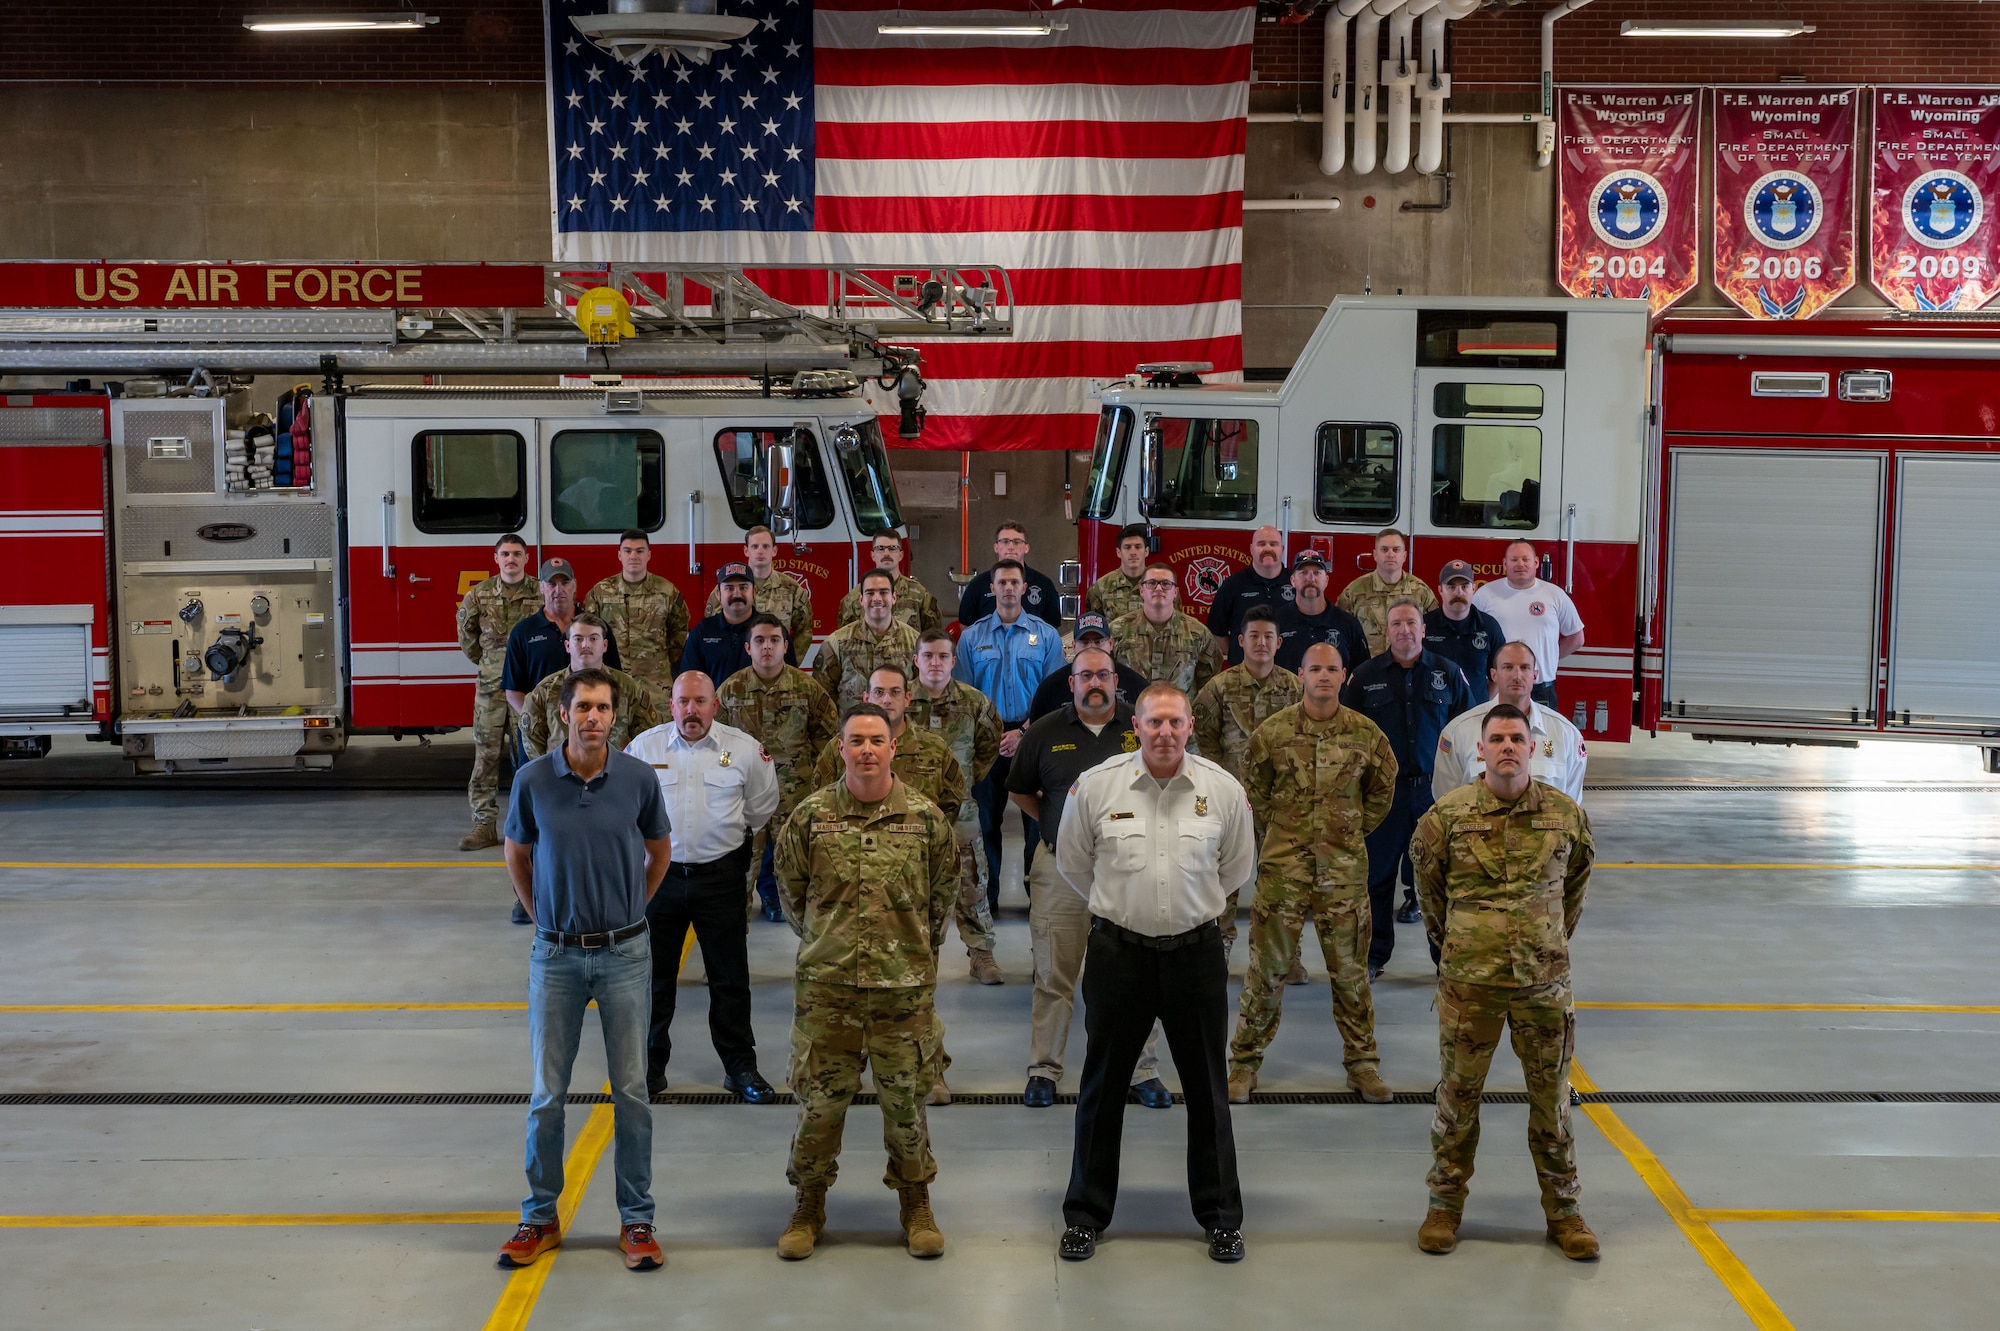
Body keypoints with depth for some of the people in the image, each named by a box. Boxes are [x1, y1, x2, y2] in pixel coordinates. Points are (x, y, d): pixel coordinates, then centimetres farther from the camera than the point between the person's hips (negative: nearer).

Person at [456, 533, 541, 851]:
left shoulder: (542, 595, -1)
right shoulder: (479, 595, 5)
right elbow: (466, 634, 18)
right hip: (491, 688, 2)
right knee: (485, 755, 0)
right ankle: (484, 824, 4)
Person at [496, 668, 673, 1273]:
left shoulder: (638, 779, -6)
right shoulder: (533, 781, -7)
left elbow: (659, 850, 11)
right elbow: (517, 855, 10)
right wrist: (542, 919, 10)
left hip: (624, 955, 0)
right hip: (556, 955, 0)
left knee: (631, 1091, 4)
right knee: (547, 1093, 6)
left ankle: (637, 1220, 14)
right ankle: (540, 1217, 20)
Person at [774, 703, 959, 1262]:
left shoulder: (926, 817, -1)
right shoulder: (809, 816, -1)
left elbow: (942, 895, 12)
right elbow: (791, 892, 12)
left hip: (905, 986, 0)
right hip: (825, 985, 0)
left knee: (906, 1099, 8)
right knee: (819, 1098, 6)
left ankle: (916, 1204, 25)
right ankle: (808, 1206, 22)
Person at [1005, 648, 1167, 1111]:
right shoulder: (1045, 732, 4)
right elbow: (1019, 791, 16)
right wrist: (1053, 823, 8)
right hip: (1062, 869, 0)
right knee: (1053, 976, 4)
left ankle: (1142, 1071, 16)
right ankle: (1043, 1071, 14)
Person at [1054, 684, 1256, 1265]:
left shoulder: (1223, 789, -3)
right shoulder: (1095, 786, -6)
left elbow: (1237, 868, 14)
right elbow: (1072, 862, 10)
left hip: (1196, 951, 1)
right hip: (1118, 952, 0)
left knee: (1208, 1088, 9)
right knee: (1102, 1085, 8)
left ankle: (1221, 1216, 22)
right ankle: (1086, 1214, 21)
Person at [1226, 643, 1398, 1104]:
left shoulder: (1365, 733, 1)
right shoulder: (1272, 732, -2)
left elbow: (1383, 790, 16)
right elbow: (1254, 790, 12)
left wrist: (1354, 831, 12)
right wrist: (1280, 829, 9)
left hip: (1344, 866, 1)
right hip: (1284, 863, -1)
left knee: (1349, 965, 7)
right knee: (1267, 962, 1)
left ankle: (1362, 1061, 20)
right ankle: (1245, 1061, 13)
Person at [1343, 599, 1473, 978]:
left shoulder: (1448, 674, 5)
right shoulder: (1366, 676, 4)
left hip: (1435, 790, 0)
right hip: (1382, 790, 0)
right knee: (1377, 875, 5)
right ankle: (1373, 956, 17)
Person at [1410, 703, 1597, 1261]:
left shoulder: (1565, 813, -1)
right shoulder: (1447, 814, -5)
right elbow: (1428, 881, 11)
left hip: (1544, 980, 1)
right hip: (1469, 982, -1)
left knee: (1551, 1097, 9)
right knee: (1458, 1095, 8)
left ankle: (1563, 1210, 23)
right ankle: (1445, 1205, 22)